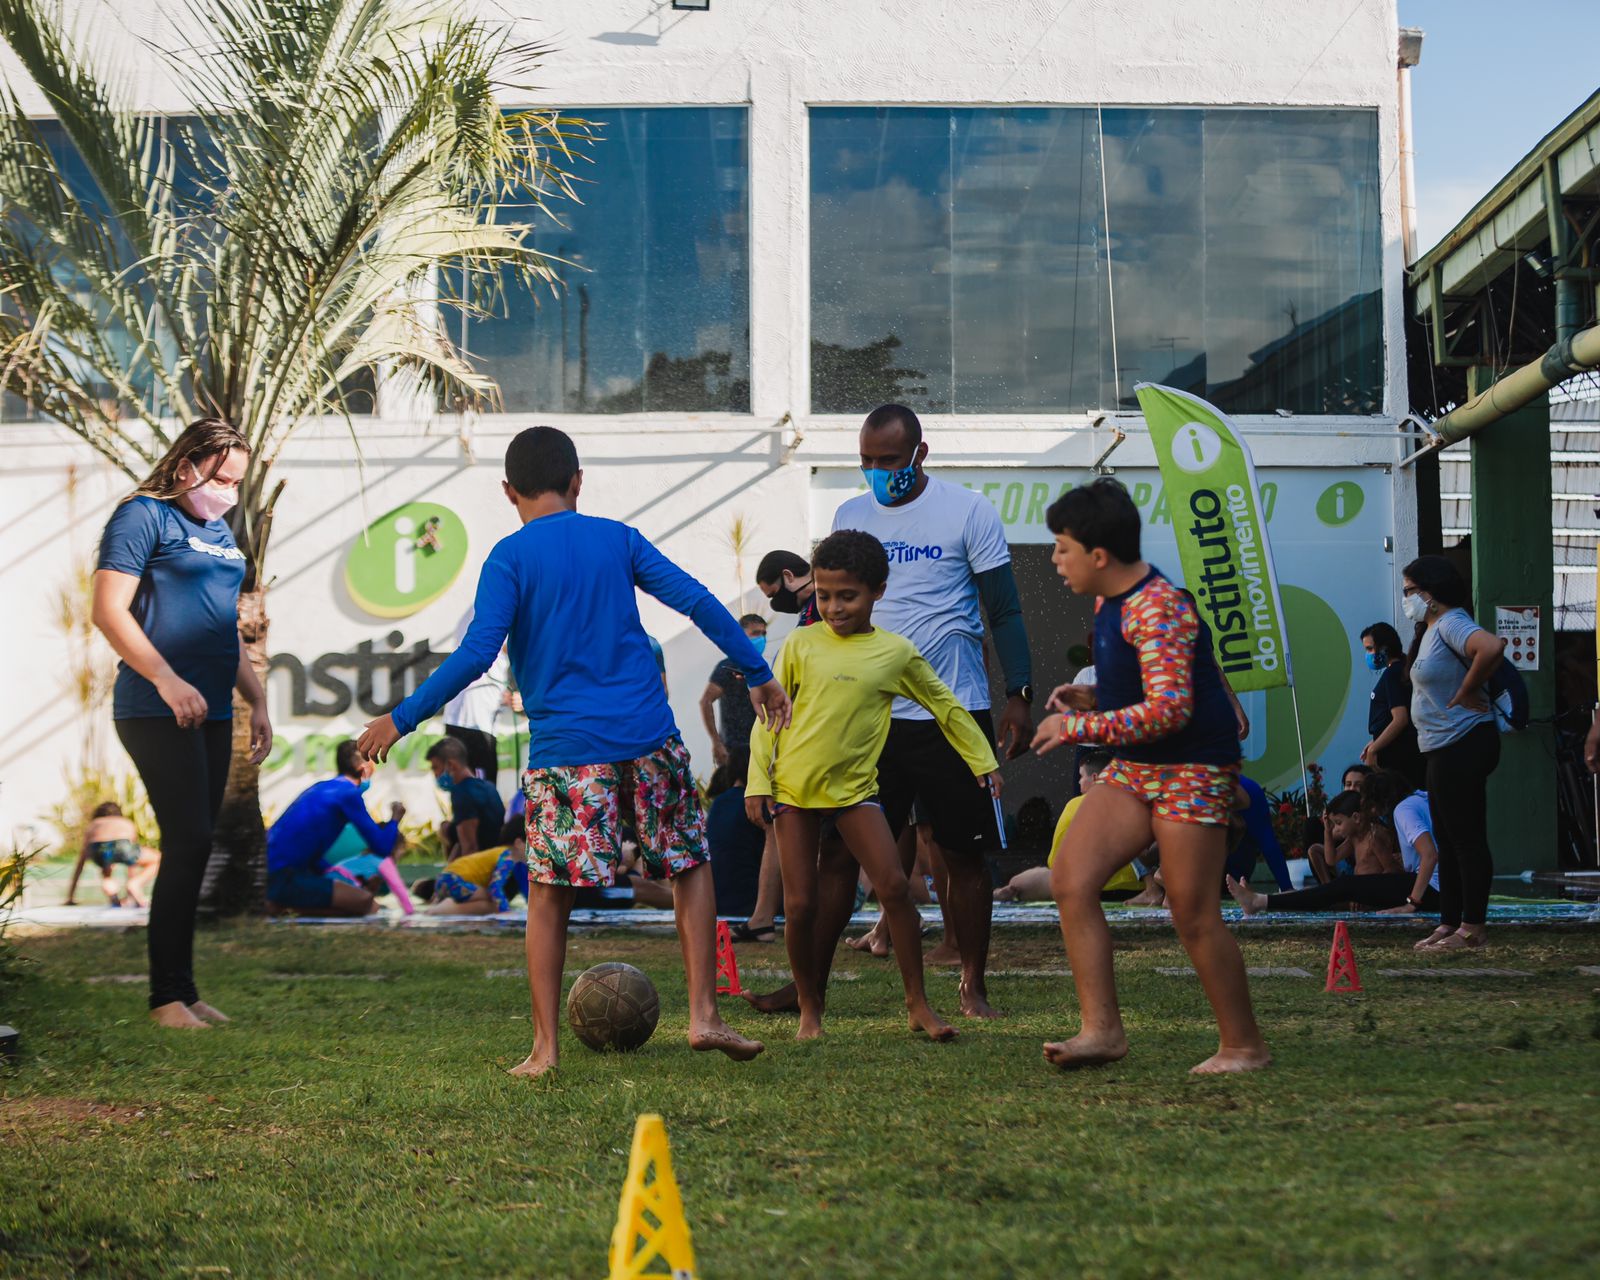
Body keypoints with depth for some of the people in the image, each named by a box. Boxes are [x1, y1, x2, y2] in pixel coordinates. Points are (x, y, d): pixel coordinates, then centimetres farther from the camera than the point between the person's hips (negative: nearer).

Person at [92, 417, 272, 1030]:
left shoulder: (221, 532, 20)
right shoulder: (144, 517, -5)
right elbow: (109, 611, -13)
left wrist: (257, 699, 20)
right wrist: (166, 680, -21)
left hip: (210, 714, 8)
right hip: (156, 714, -8)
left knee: (192, 849, 7)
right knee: (189, 842, -13)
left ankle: (181, 990, 11)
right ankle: (169, 994, -6)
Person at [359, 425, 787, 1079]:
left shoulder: (509, 557, -1)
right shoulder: (619, 539, 8)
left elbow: (476, 652, -11)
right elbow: (698, 602, 3)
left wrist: (404, 717, -4)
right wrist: (759, 673, 10)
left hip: (564, 748, -2)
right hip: (649, 736, 3)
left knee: (547, 894, 6)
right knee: (691, 866, 16)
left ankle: (545, 1046, 5)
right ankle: (704, 1015, 10)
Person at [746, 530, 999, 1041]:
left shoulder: (896, 653, 2)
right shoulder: (800, 645, 1)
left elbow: (946, 707, 14)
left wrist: (983, 761, 17)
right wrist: (758, 782, 0)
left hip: (854, 788, 0)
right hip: (794, 787, 0)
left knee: (895, 887, -12)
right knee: (800, 904, -2)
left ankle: (918, 1004, 0)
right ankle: (809, 1011, 15)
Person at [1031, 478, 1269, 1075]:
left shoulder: (1156, 609, -21)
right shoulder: (1110, 602, 10)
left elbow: (1168, 708, -29)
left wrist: (1076, 727, -22)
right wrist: (1093, 697, 6)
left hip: (1193, 767, -10)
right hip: (1135, 769, 10)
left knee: (1194, 915, -6)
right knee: (1070, 880, -5)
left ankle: (1244, 1046, 9)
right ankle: (1102, 1028, -4)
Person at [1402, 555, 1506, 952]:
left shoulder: (1451, 624, -16)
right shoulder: (1430, 629, 16)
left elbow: (1492, 647, -34)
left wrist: (1467, 692, -22)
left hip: (1463, 744, -11)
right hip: (1443, 748, 11)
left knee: (1467, 838, -6)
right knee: (1447, 840, 13)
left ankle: (1473, 927, -2)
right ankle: (1449, 923, 19)